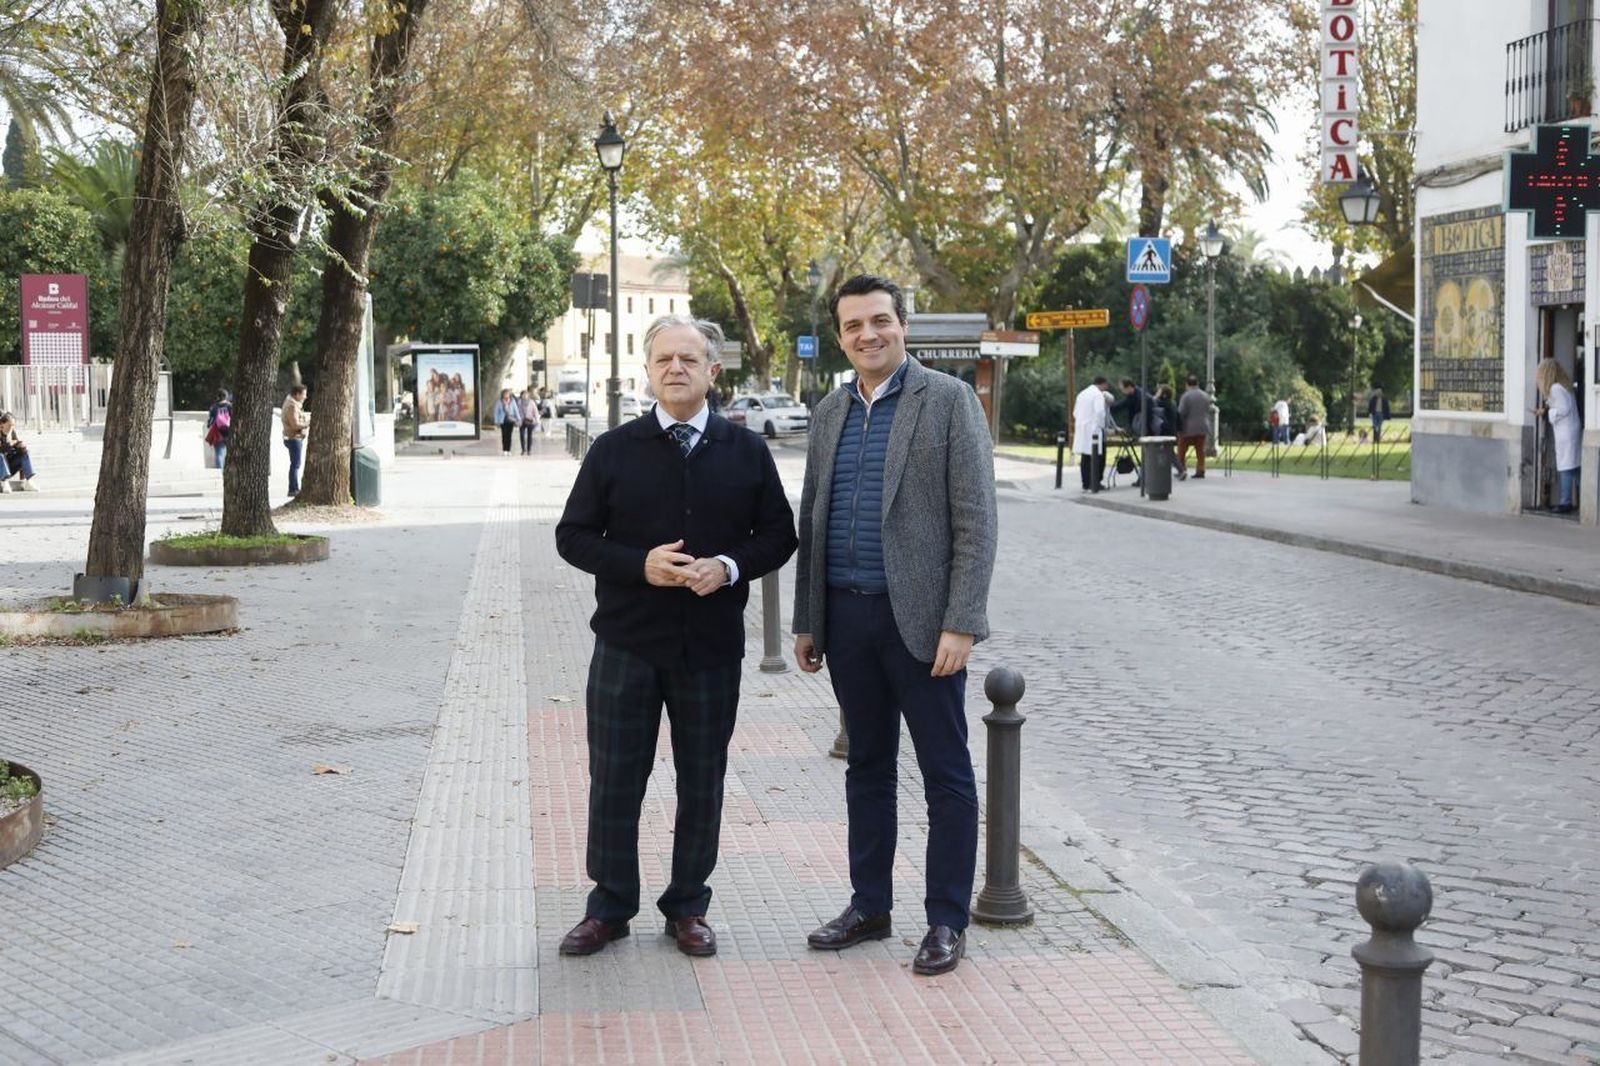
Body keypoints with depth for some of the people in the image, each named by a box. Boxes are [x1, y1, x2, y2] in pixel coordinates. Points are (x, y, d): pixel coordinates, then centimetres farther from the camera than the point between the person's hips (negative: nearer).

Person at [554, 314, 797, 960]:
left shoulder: (746, 452, 4)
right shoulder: (614, 450, 1)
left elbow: (778, 535, 7)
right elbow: (573, 536, 1)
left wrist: (731, 567, -13)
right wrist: (640, 565, -15)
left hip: (712, 648, 1)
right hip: (627, 645, -1)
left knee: (702, 784, 9)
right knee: (614, 780, 4)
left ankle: (687, 909, 23)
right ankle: (610, 908, 18)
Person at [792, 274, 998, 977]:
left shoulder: (949, 400, -5)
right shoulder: (830, 413, 12)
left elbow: (976, 520, -10)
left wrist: (960, 624, -16)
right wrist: (806, 620, 14)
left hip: (920, 617, -5)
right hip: (848, 618, 6)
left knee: (946, 774, 2)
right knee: (867, 767, 14)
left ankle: (947, 920, 11)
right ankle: (869, 905, 25)